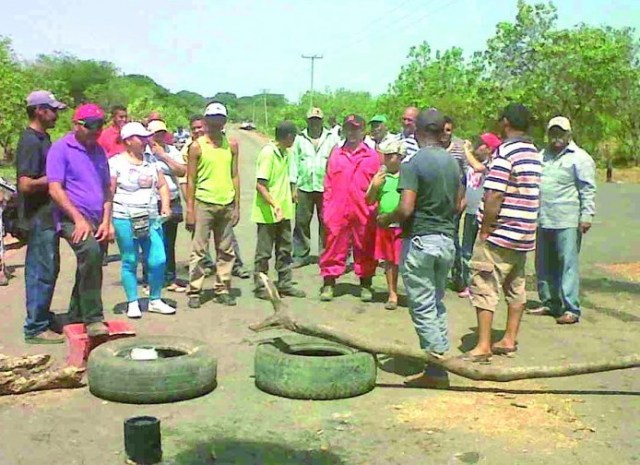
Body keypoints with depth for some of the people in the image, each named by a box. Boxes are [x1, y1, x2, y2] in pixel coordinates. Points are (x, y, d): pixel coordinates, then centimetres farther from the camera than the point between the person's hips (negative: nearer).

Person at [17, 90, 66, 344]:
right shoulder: (31, 141, -16)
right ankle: (35, 328, 4)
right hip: (39, 217, -10)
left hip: (46, 216, 10)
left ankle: (43, 318, 28)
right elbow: (26, 184, -24)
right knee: (42, 271, -4)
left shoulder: (42, 138, 13)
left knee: (46, 269, 17)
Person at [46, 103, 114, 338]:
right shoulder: (61, 149, -5)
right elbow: (55, 189, -11)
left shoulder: (99, 151, 16)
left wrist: (106, 221, 5)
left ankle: (76, 316, 32)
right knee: (90, 251, -31)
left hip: (96, 221, 8)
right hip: (72, 220, -7)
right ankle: (92, 318, -27)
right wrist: (78, 219, -17)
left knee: (89, 266, 13)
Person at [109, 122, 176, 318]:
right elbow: (109, 193, -5)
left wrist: (166, 205, -2)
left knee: (158, 260, -1)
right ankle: (132, 303, 15)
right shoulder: (116, 162, -3)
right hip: (125, 220, -4)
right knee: (130, 262, 3)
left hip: (151, 218, 4)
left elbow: (162, 185, 15)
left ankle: (155, 300, 16)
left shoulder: (151, 160, 13)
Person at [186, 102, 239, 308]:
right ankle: (194, 291, 4)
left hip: (226, 204, 4)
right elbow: (191, 179, -2)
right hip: (203, 203, -4)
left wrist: (237, 205, 6)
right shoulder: (197, 146, -2)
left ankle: (222, 289, 16)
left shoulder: (231, 145, 8)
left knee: (226, 251, 8)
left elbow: (235, 176, 10)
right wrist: (190, 209, -7)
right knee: (198, 250, -1)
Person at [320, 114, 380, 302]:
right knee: (334, 248, 5)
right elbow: (328, 185, 8)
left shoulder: (372, 156, 3)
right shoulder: (335, 154, 8)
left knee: (365, 250, 8)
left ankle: (365, 285, 21)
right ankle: (328, 284, 14)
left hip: (363, 212, -1)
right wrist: (326, 210, 3)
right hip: (338, 211, 1)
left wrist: (375, 211, -4)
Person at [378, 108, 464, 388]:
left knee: (423, 309, 1)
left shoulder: (413, 164, -15)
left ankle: (436, 371, 5)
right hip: (446, 240, 7)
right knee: (437, 304, 19)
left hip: (420, 240, -7)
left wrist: (385, 219, -3)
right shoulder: (453, 163, 6)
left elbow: (406, 209, -21)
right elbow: (459, 205, 11)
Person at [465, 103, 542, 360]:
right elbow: (531, 194, 13)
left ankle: (483, 346, -3)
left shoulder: (505, 151, -15)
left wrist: (485, 230, -13)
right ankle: (509, 340, 24)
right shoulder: (534, 153, 10)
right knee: (516, 287, 16)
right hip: (524, 233, 8)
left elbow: (494, 195, -21)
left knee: (484, 288, -3)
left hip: (500, 233, -8)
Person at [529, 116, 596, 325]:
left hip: (567, 222, -7)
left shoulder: (579, 158, -3)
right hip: (543, 221, 7)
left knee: (568, 265, -7)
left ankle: (571, 309, -4)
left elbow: (588, 189, -7)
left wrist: (587, 215, -14)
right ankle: (550, 303, 24)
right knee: (544, 266, 12)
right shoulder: (542, 156, 18)